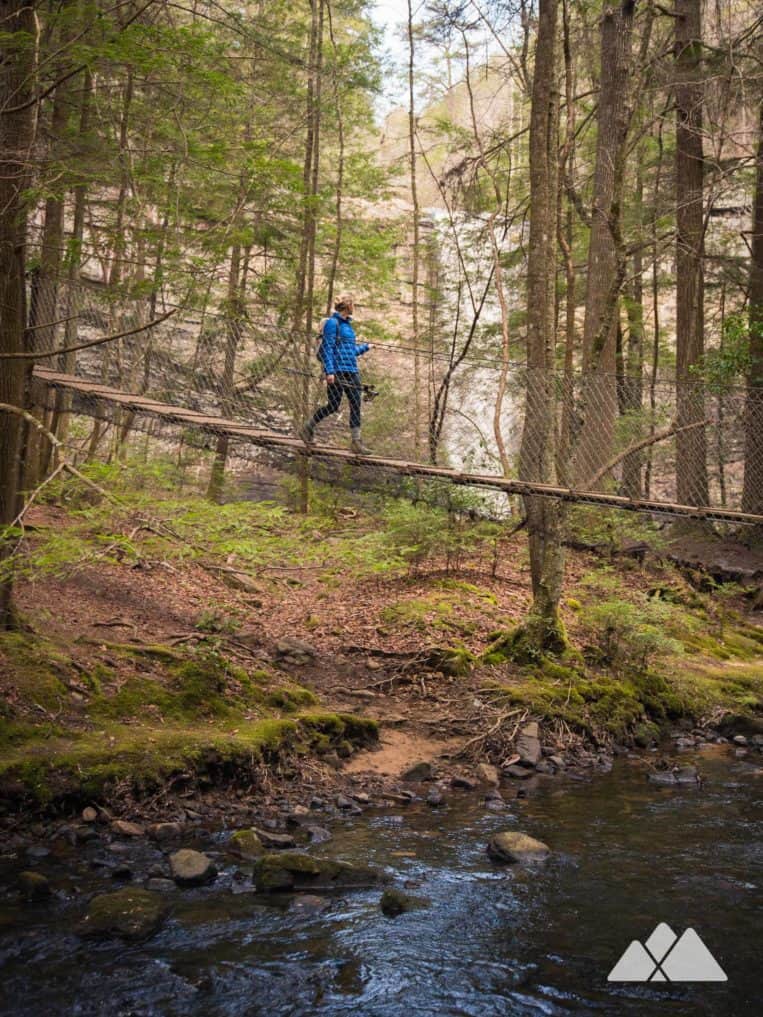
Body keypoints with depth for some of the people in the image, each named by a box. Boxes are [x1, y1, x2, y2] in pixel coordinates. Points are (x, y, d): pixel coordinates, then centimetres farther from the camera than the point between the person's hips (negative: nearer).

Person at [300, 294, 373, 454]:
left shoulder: (347, 324, 18)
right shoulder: (333, 322, -7)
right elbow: (328, 348, -13)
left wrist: (365, 347, 39)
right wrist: (329, 371, -19)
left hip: (351, 371, 8)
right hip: (337, 370, -8)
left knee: (356, 405, 1)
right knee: (333, 405, -4)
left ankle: (356, 441, 3)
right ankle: (308, 429, 16)